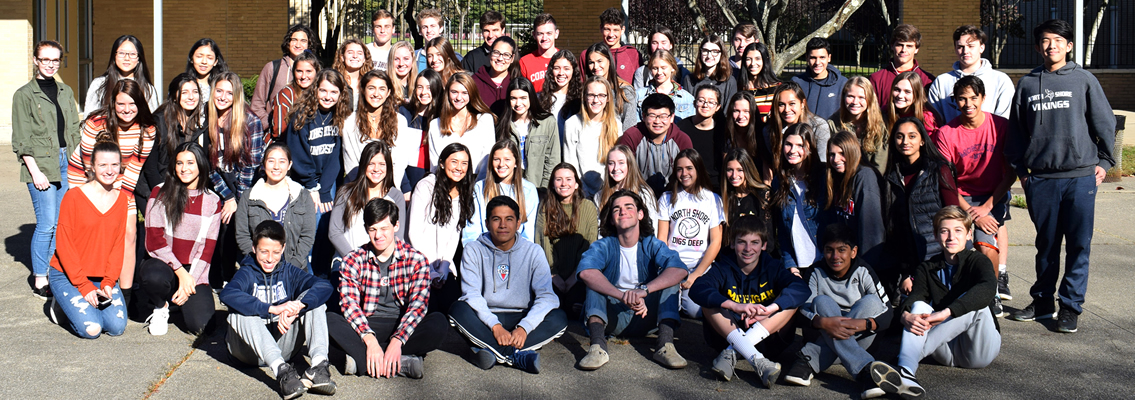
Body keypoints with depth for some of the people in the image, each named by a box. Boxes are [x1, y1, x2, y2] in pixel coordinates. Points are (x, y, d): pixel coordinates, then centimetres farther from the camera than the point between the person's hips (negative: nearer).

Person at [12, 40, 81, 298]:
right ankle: (40, 280, 1)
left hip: (66, 162, 5)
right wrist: (35, 171, -12)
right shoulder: (24, 95, -1)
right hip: (41, 163, -5)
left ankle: (53, 272, 15)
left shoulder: (66, 92, 15)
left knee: (61, 222, 5)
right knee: (47, 223, -8)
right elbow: (21, 140, -4)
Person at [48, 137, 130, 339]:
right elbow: (63, 245, -11)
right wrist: (84, 287, -16)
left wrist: (108, 282, -10)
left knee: (117, 327, -12)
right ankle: (63, 302, 12)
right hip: (67, 275, -4)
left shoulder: (123, 199, 2)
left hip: (104, 277, 4)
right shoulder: (74, 196, -11)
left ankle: (80, 303, 16)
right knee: (91, 329, -19)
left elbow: (118, 245, 2)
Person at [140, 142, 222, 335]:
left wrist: (189, 281, -11)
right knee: (153, 276, -39)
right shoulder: (160, 193, 0)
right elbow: (154, 241, -6)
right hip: (163, 264, -1)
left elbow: (208, 249, 2)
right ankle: (161, 307, -2)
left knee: (199, 325, -20)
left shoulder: (212, 201, 5)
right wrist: (181, 272, -15)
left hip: (194, 271, 1)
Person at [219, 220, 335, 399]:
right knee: (240, 311, -30)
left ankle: (319, 364, -35)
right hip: (250, 350, -2)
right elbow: (227, 294, -30)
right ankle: (282, 370, -49)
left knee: (312, 298, -13)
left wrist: (296, 307, -33)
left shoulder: (289, 272, 5)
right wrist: (272, 309, -39)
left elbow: (324, 286, -14)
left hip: (283, 347, 3)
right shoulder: (247, 273, -4)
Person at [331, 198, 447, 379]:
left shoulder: (416, 259, -2)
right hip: (367, 327, 1)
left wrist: (397, 341, -28)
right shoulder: (353, 260, 1)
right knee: (329, 321, -28)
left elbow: (418, 305, -12)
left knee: (439, 323, -30)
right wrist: (369, 339, -29)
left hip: (402, 326, -1)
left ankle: (361, 361, -28)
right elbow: (349, 303, -12)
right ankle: (401, 363, -35)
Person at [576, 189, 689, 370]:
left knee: (670, 278, -18)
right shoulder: (603, 246, -6)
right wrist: (624, 296, -42)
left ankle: (665, 345, -31)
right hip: (613, 319, 0)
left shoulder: (652, 245, -3)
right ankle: (597, 346, -40)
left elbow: (679, 270, -24)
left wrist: (643, 290, -40)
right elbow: (585, 271, -29)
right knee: (595, 280, -22)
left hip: (645, 317, 1)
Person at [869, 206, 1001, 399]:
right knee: (919, 307, -21)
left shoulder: (978, 262, -2)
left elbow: (988, 288, -26)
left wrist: (946, 312, -39)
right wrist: (906, 316, -35)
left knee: (973, 302, -28)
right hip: (947, 351, 3)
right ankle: (906, 373, -50)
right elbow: (913, 298, -9)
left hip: (979, 349, -3)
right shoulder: (927, 269, 10)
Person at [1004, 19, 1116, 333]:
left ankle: (1071, 305, 10)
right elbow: (1016, 129, 14)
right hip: (1040, 178, 2)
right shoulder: (1027, 84, 10)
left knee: (1079, 245, 1)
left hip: (1080, 176, -2)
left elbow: (1105, 122, 7)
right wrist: (1019, 167, 11)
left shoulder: (1084, 80, 4)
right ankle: (1042, 301, 21)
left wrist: (1104, 161, 4)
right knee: (1046, 243, 10)